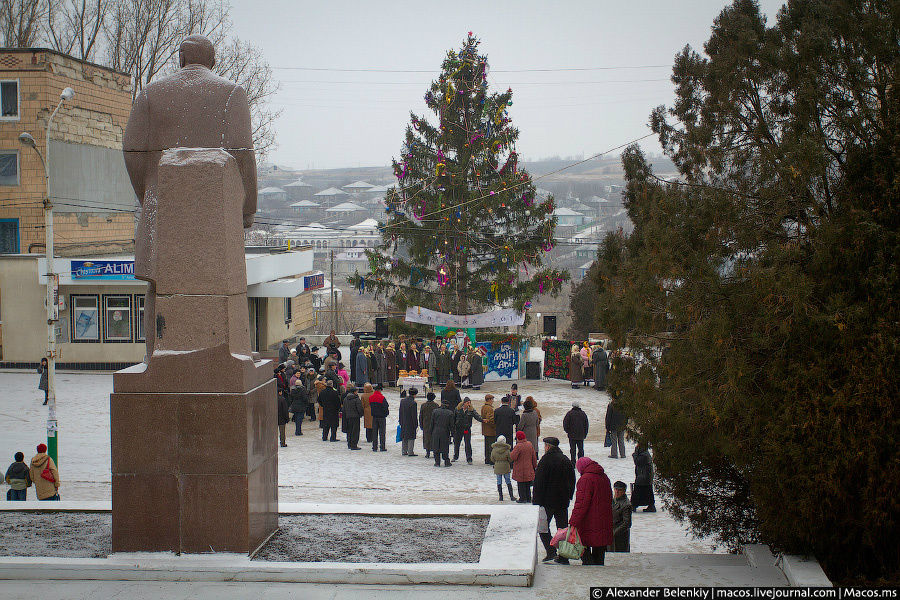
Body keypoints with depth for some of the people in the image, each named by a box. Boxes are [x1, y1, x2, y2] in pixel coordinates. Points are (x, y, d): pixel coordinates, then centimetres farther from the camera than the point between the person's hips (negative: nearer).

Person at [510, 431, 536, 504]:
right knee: (527, 484, 15)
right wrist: (535, 465, 20)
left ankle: (523, 498, 6)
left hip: (520, 470, -6)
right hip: (529, 469, 6)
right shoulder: (530, 445, 2)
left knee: (521, 484, 3)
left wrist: (512, 453, 0)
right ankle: (528, 498, 20)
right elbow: (534, 457, 9)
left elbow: (513, 457, -21)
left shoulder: (518, 446, -19)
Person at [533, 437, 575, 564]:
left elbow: (538, 482, -13)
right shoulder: (566, 460, 9)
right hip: (563, 501, 6)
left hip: (548, 501, -6)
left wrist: (536, 500, -9)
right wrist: (569, 496, 20)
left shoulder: (545, 460, -11)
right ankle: (564, 557, 9)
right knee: (563, 527, 9)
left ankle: (551, 551, -9)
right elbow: (572, 481, 15)